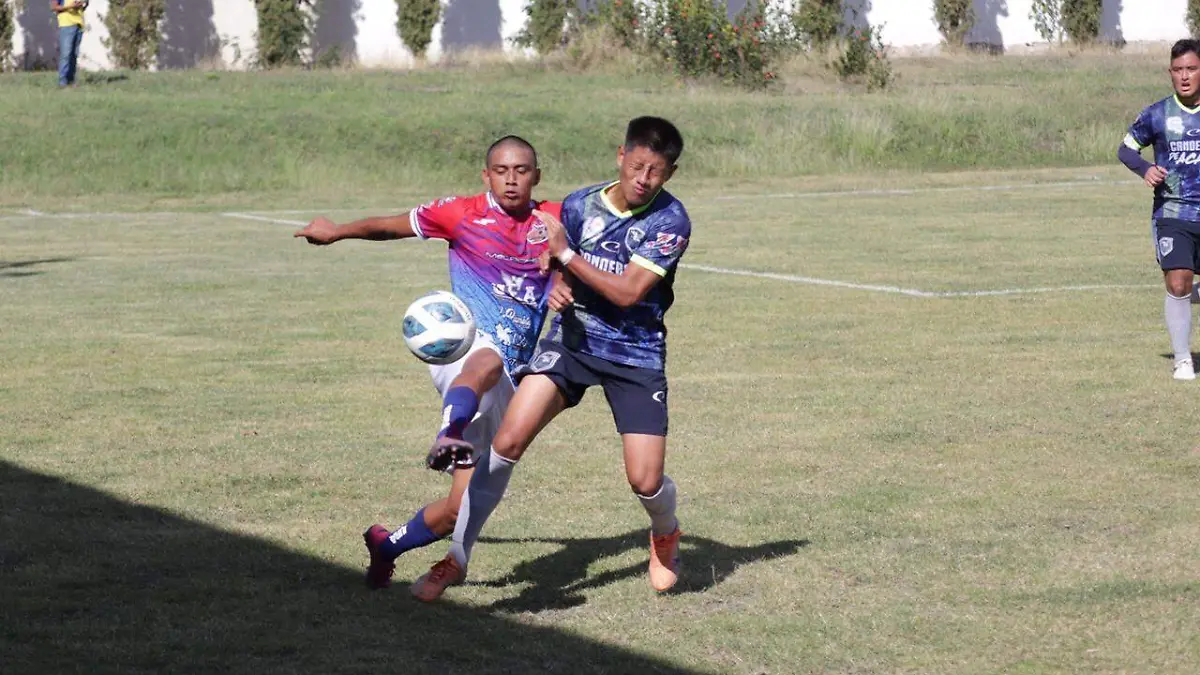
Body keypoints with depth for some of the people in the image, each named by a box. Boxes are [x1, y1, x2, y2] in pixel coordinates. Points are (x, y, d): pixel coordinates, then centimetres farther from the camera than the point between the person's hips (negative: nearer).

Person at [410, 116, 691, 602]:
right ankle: (457, 558, -4)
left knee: (645, 482, -9)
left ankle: (666, 535, 31)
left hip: (636, 354, -2)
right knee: (508, 440, -16)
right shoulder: (579, 206, 0)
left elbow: (628, 292, -20)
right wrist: (557, 291, -7)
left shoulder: (670, 221, -12)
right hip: (571, 340, 2)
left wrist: (566, 254, -20)